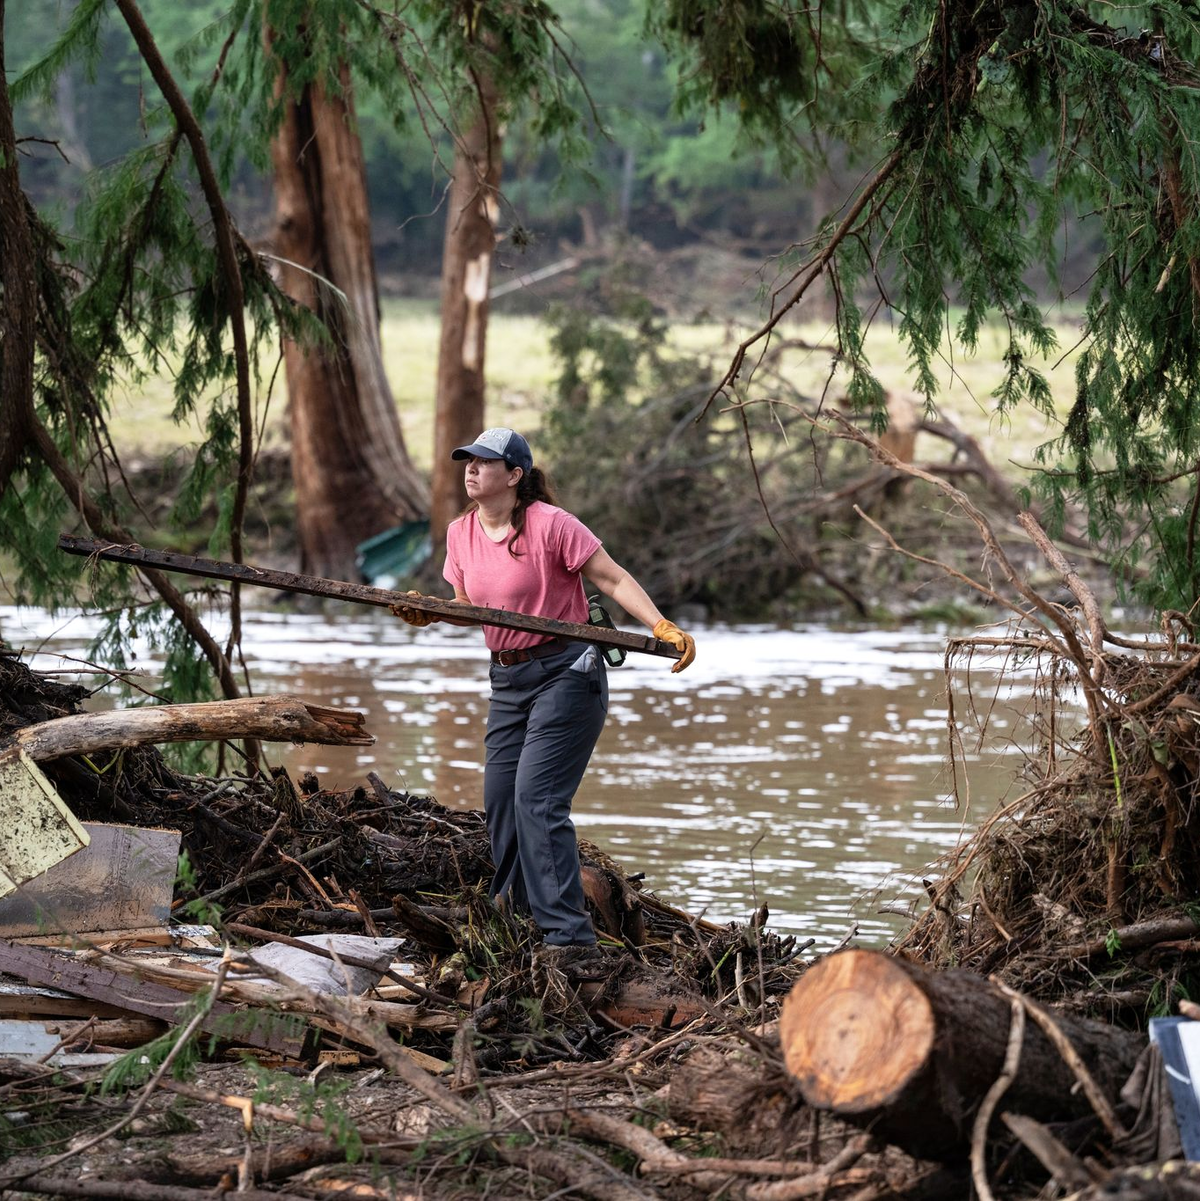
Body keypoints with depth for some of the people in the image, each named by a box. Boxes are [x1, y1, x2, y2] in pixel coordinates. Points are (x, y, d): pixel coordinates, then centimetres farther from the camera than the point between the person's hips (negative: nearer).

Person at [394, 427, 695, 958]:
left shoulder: (550, 524, -15)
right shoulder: (461, 534, 6)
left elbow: (614, 579, -13)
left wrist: (662, 627, -25)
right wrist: (428, 615, -2)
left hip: (564, 673, -8)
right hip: (507, 680, 8)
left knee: (537, 799, -17)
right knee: (500, 804, 7)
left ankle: (567, 934, -17)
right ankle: (524, 921, 22)